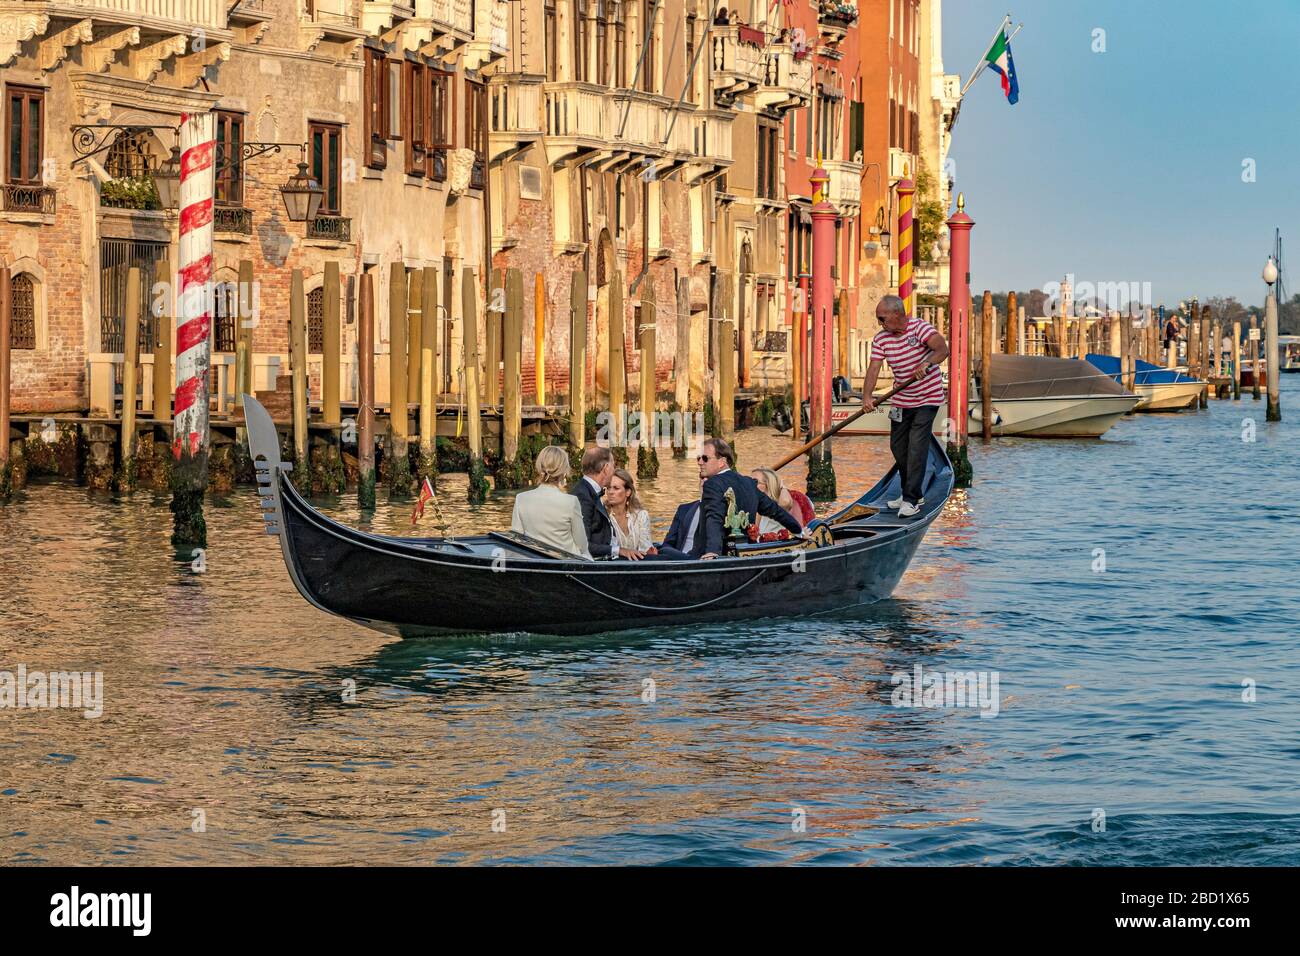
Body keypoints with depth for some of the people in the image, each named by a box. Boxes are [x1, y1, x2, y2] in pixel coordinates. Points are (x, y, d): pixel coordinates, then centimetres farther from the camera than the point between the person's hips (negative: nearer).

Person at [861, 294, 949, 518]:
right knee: (898, 447, 10)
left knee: (917, 447, -13)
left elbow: (942, 349, -28)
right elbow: (874, 368, -11)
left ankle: (911, 500, -11)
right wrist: (867, 396, -26)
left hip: (927, 398, -6)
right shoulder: (880, 339, -2)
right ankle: (911, 493, 27)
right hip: (902, 401, 6)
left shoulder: (920, 327, -17)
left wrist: (927, 363, -46)